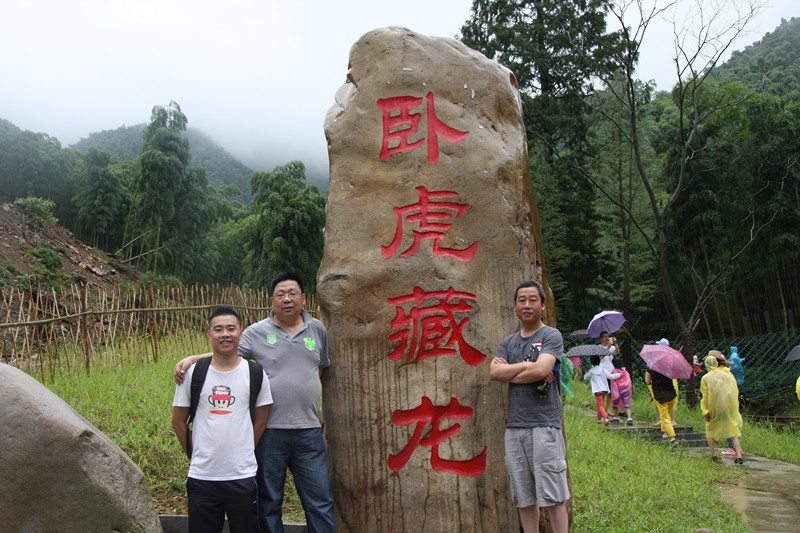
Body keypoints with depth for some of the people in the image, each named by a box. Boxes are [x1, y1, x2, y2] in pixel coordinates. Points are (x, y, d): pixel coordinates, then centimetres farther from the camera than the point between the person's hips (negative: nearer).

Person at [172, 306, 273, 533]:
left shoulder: (255, 373, 1)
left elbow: (260, 422, 6)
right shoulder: (193, 373, 1)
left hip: (242, 476, 0)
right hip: (201, 477, 1)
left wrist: (242, 455, 5)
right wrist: (194, 455, 7)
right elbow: (178, 422, 9)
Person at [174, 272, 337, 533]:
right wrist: (191, 358, -14)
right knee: (269, 502, 12)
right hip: (270, 430, -2)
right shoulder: (257, 332, 1)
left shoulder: (317, 329, 9)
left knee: (320, 501, 7)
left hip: (308, 430, 2)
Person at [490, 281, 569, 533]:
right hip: (514, 426, 5)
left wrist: (508, 371, -1)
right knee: (524, 498, 9)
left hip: (545, 424, -5)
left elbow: (541, 370, -15)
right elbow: (494, 372, 1)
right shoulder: (508, 342, 17)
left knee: (553, 496, -3)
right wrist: (526, 365, -8)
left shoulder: (551, 336, 2)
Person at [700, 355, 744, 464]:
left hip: (715, 409, -2)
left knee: (710, 430, 15)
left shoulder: (705, 378, -4)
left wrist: (705, 411, -4)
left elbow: (705, 396, -7)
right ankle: (739, 455, -4)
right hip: (730, 408, 2)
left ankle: (713, 454, 10)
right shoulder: (728, 375, 5)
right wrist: (735, 407, 18)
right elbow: (736, 391, 9)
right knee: (734, 431, 8)